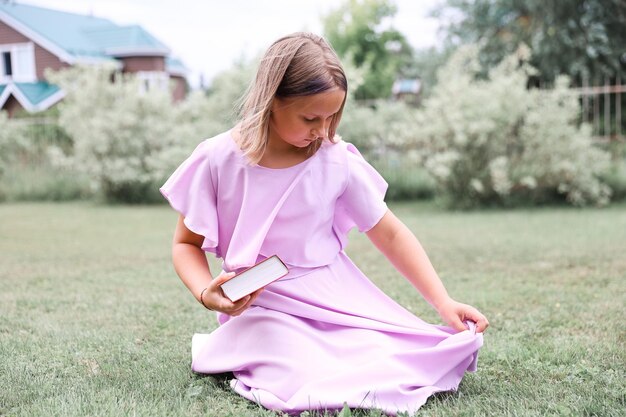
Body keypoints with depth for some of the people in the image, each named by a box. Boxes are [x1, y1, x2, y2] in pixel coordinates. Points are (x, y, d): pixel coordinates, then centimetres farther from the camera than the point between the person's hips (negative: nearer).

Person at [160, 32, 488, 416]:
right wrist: (207, 293, -19)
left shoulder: (338, 160, -5)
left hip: (339, 300, 4)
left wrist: (443, 302, -5)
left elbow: (390, 233, 4)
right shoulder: (217, 160, -10)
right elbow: (187, 243, 2)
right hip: (262, 308, -3)